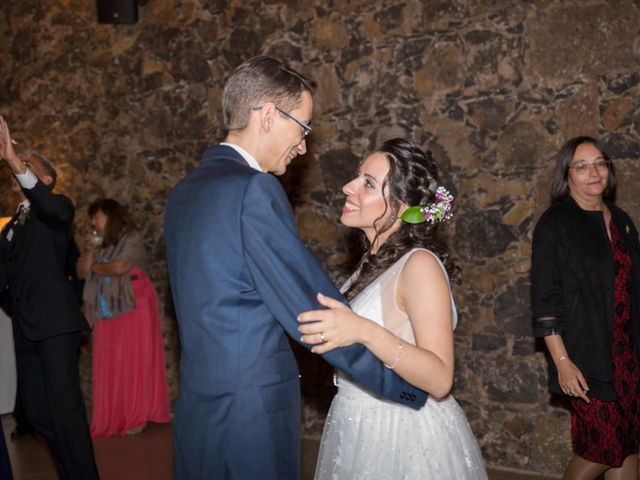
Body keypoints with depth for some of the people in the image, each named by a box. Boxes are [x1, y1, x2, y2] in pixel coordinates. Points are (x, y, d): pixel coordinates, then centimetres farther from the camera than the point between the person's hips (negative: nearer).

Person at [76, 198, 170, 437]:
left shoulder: (132, 239, -4)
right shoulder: (100, 245, 16)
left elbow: (119, 267, -16)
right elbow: (81, 272, 10)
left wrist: (96, 266, 1)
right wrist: (90, 250, -3)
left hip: (133, 308, -6)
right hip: (107, 312, 6)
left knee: (134, 361, -4)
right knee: (111, 365, 2)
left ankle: (137, 417, 1)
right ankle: (113, 419, 5)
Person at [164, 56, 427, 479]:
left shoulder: (186, 191, 11)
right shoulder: (254, 190, -17)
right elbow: (313, 312, -18)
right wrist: (411, 387, -9)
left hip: (198, 410, 9)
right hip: (251, 418, -9)